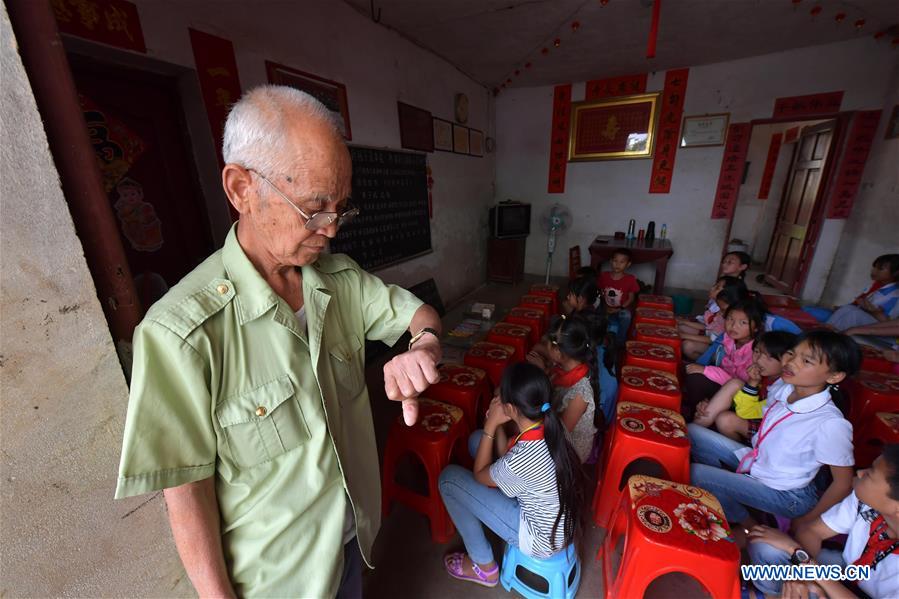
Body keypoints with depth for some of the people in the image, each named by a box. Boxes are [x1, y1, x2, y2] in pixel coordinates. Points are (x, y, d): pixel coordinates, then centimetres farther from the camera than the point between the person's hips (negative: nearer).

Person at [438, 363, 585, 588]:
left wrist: (490, 425, -16)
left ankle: (484, 567, 15)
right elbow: (506, 458, 1)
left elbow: (479, 476, -14)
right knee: (478, 439, 5)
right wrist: (497, 426, -12)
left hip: (542, 539, -6)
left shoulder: (520, 460, -37)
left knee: (449, 478, -6)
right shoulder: (551, 426, -15)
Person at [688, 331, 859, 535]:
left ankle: (749, 526, 5)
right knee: (692, 432, -5)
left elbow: (843, 483, -15)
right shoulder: (781, 386, -10)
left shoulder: (831, 424, -28)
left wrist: (803, 522, -7)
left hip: (786, 495, -6)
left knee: (694, 474, -22)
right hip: (756, 461, 6)